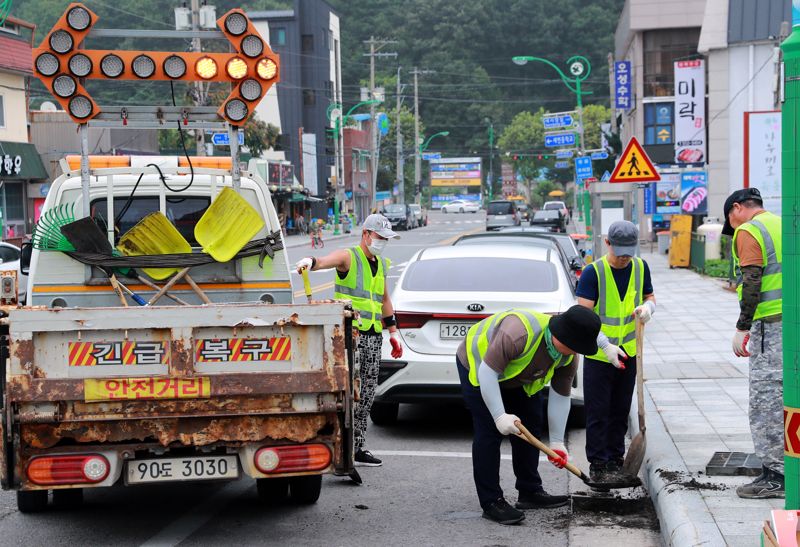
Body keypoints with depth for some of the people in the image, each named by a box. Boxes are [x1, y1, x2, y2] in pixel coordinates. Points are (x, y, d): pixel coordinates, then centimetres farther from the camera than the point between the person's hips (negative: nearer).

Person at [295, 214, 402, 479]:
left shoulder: (381, 264, 17)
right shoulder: (348, 257, -6)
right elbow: (325, 261, -27)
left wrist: (393, 331, 23)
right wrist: (310, 261, -50)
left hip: (374, 335, 7)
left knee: (367, 393, 8)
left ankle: (358, 448, 13)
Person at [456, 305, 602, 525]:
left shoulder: (568, 357, -18)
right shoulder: (519, 333, -43)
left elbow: (560, 397, -9)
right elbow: (487, 371, -38)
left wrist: (556, 442, -8)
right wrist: (500, 416, -38)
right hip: (478, 365, -8)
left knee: (529, 427, 5)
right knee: (489, 431, -15)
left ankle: (530, 492, 16)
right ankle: (491, 503, -11)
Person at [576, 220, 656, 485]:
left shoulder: (640, 267, 2)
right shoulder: (593, 272, -14)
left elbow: (650, 297, 17)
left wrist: (647, 307, -8)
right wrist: (606, 346, -23)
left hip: (629, 353, 5)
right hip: (598, 354, -5)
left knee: (620, 412, 13)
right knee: (598, 413, 0)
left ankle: (616, 463, 23)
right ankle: (597, 466, 7)